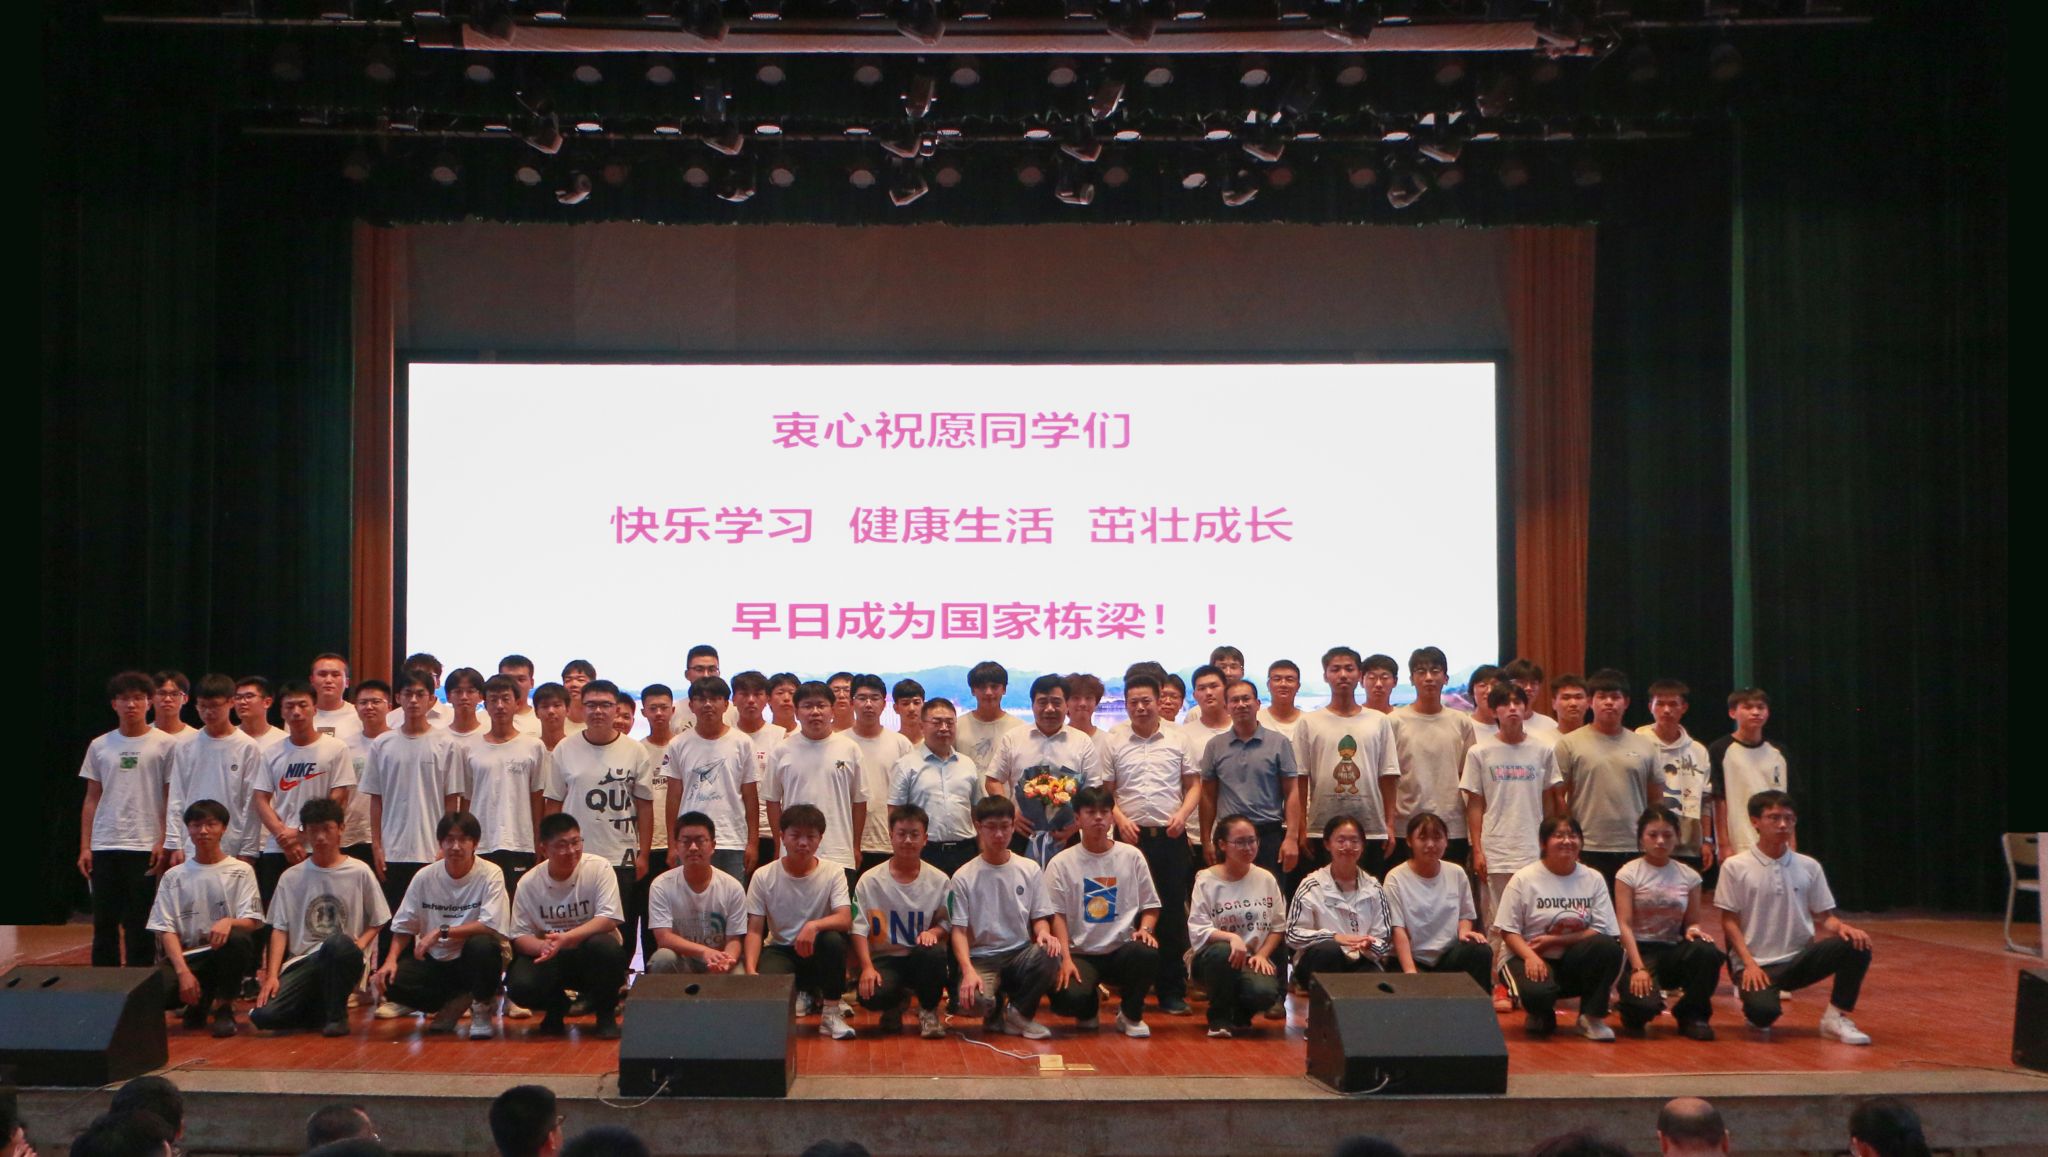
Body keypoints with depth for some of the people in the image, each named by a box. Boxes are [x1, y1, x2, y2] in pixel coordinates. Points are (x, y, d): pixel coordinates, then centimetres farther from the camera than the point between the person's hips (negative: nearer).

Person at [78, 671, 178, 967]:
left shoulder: (165, 745, -1)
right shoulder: (99, 746, 10)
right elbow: (91, 800, 12)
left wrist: (164, 842, -10)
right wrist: (85, 847, 7)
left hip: (144, 848, -3)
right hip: (104, 847, 4)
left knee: (139, 926, 1)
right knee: (104, 924, 8)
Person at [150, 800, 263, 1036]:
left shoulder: (241, 871, 6)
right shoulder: (174, 877, 9)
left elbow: (252, 922, -3)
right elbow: (166, 930, 1)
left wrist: (229, 922, -28)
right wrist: (183, 971, -16)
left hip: (226, 954, -1)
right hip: (187, 956, 1)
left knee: (237, 937, -37)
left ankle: (224, 1007, -12)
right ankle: (200, 1001, 7)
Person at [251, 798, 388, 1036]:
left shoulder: (360, 872, 4)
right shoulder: (291, 877, 9)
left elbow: (376, 922, 10)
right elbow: (280, 930, 6)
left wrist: (359, 945, -11)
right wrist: (272, 975, -5)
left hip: (341, 961, -2)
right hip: (301, 962, 2)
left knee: (337, 943, -40)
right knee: (264, 1014, -24)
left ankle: (336, 1014, -13)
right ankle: (320, 1008, 9)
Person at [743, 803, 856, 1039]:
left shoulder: (832, 873, -10)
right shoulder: (763, 877, -8)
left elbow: (845, 920, -23)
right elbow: (755, 930, -8)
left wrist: (814, 925, -43)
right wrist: (750, 969, -24)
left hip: (816, 950, -1)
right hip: (779, 949, 1)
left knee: (833, 939, -36)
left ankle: (831, 1012, -15)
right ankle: (801, 993, 11)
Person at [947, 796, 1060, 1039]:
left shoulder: (1030, 869, 5)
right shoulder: (963, 877, -3)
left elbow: (1038, 917, 10)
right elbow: (959, 930, -5)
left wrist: (1043, 932, -15)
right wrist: (968, 971, -22)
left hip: (1020, 953, 2)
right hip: (981, 958, -2)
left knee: (1050, 956, -33)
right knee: (976, 999, -36)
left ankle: (1018, 1013, -4)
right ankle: (996, 1009, 7)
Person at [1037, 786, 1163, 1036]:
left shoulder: (1131, 857, 6)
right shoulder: (1061, 863, 1)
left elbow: (1150, 905, 11)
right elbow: (1056, 916, -2)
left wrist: (1144, 928, -11)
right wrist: (1066, 958, -13)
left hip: (1122, 950, 2)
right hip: (1080, 953, -1)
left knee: (1147, 954, -34)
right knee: (1069, 998, -32)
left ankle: (1131, 1015, -2)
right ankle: (1088, 1007, 12)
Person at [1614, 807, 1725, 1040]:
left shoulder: (1688, 876, 7)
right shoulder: (1629, 874, -3)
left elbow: (1693, 921, 9)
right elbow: (1624, 924, -10)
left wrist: (1694, 929, -17)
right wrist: (1638, 968, -20)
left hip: (1673, 950, 3)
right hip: (1641, 950, -3)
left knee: (1706, 951, -31)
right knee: (1645, 1004, -32)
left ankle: (1693, 1016, -6)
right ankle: (1634, 1015, 11)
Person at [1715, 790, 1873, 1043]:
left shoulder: (1809, 867, 7)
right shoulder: (1735, 867, -3)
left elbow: (1824, 917, 9)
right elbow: (1730, 922, -3)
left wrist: (1842, 927, -14)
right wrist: (1749, 963, -15)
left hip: (1800, 959, 4)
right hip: (1756, 964, -3)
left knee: (1857, 946, -22)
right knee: (1763, 1012, -34)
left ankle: (1836, 1018, -4)